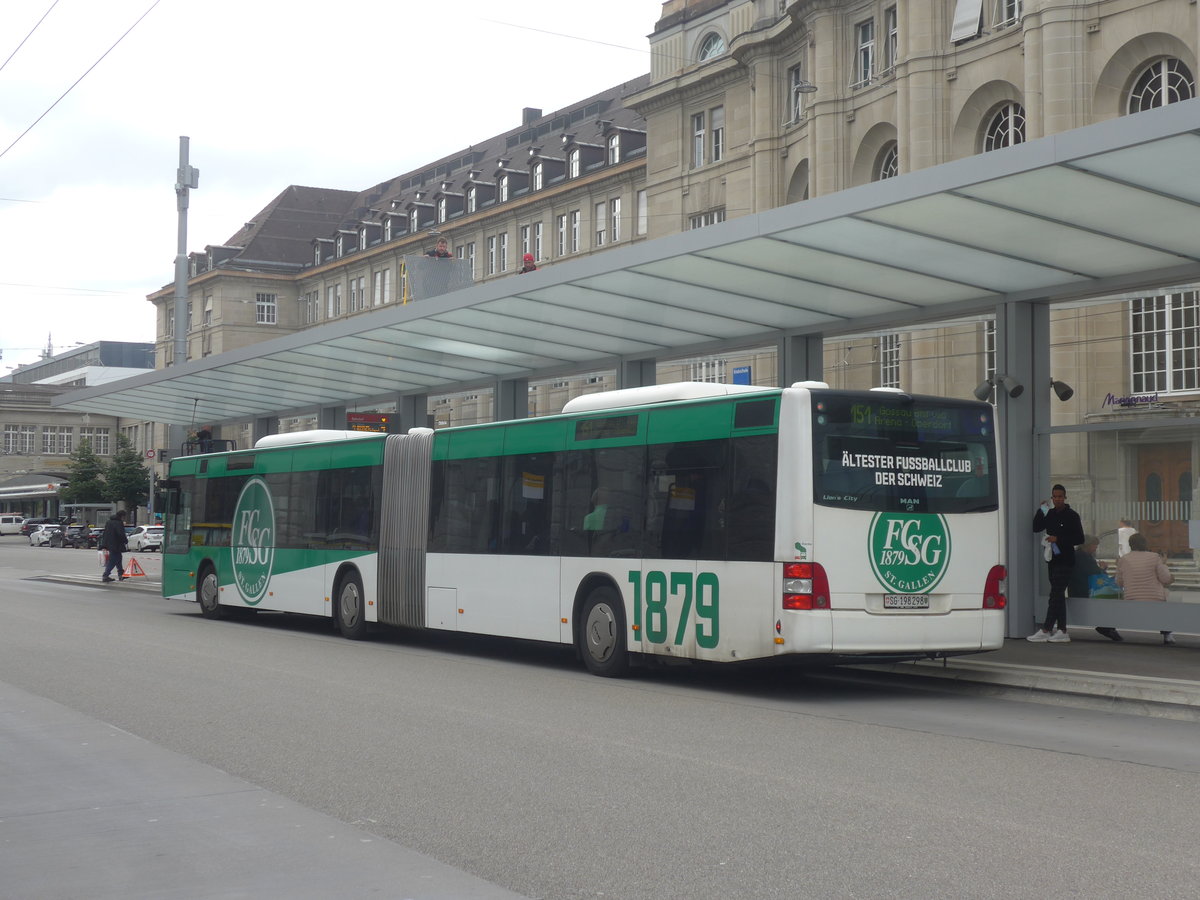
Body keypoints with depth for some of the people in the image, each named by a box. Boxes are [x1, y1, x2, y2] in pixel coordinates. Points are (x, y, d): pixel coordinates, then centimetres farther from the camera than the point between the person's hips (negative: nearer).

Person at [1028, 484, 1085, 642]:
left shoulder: (1072, 515, -6)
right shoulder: (1050, 514, 12)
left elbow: (1079, 539, -8)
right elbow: (1036, 528, 5)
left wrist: (1058, 539, -16)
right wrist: (1041, 510, -3)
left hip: (1065, 560, -7)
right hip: (1052, 559, 7)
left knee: (1055, 594, -10)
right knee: (1058, 595, 8)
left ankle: (1046, 630, -11)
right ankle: (1061, 631, 10)